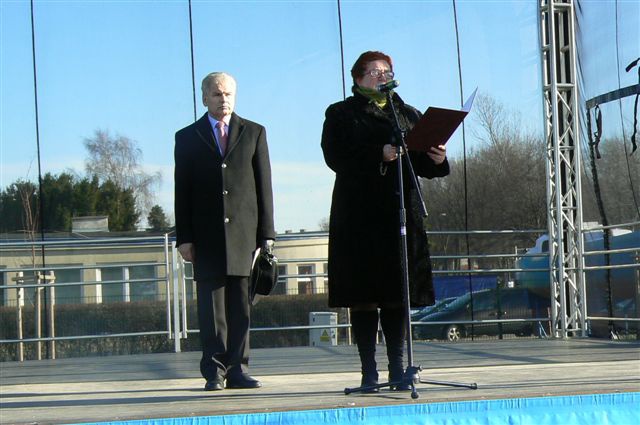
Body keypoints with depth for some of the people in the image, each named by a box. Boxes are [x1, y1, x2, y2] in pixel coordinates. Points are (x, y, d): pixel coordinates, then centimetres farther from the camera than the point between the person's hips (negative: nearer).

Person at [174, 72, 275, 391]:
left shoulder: (254, 133, 13)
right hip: (207, 234, -1)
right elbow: (182, 192, 7)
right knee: (212, 307, -1)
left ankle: (237, 370, 7)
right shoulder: (187, 138, 11)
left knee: (241, 305, 2)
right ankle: (214, 372, 3)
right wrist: (184, 237, -2)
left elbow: (264, 185, 9)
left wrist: (266, 233, 2)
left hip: (244, 232, 1)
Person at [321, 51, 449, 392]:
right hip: (359, 216, -3)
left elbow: (423, 165, 14)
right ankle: (368, 370, 1)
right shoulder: (341, 114, 7)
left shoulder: (408, 114, 19)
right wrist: (379, 154, -20)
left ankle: (397, 369, 6)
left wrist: (436, 159, -9)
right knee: (363, 295, -4)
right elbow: (335, 156, -9)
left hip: (400, 212, 3)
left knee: (399, 294, 1)